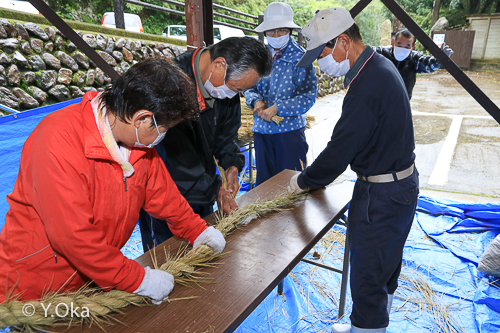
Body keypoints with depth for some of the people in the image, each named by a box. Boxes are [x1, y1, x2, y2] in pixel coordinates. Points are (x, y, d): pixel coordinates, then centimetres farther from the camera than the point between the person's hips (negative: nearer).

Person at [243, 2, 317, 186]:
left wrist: (277, 107, -21)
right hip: (261, 129, 5)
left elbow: (308, 97, -13)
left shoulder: (300, 58, -8)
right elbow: (248, 87, 11)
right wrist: (256, 101, -11)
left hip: (290, 130, -4)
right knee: (263, 182, 15)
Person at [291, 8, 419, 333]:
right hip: (402, 182, 11)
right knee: (387, 266, 26)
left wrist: (302, 181, -7)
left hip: (380, 196, -11)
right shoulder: (381, 66, 7)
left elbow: (339, 150, -23)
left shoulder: (366, 87, -27)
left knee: (368, 277, 5)